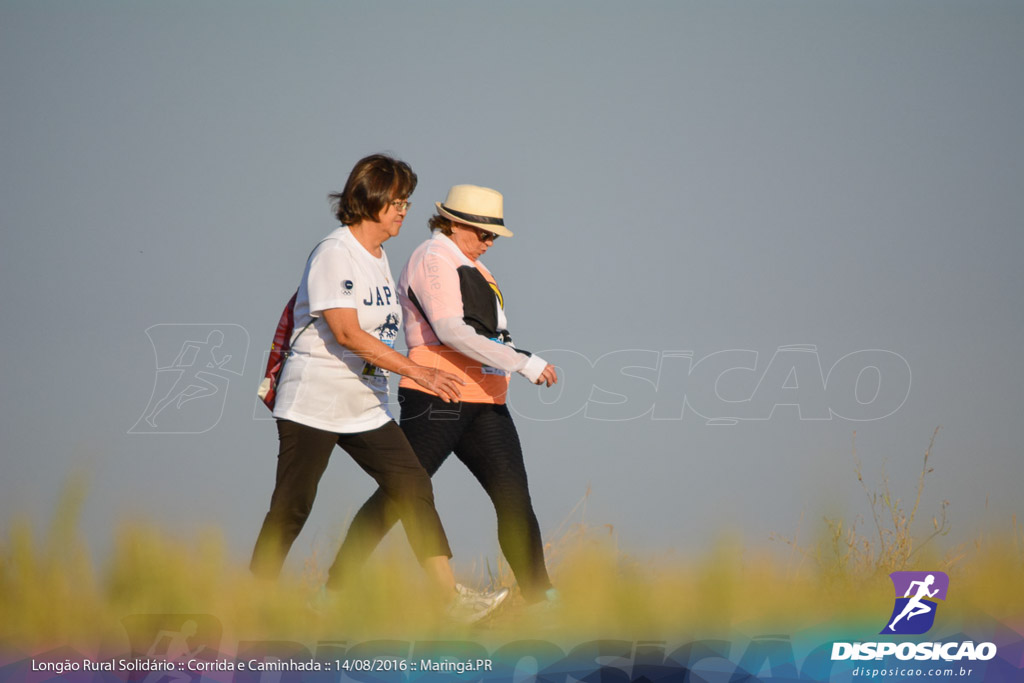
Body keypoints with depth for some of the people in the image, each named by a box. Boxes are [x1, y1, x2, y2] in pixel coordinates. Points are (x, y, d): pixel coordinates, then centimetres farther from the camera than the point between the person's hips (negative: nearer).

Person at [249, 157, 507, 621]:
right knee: (291, 508, -3)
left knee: (412, 487, -1)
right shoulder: (334, 253, -15)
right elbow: (346, 333, -24)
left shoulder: (377, 257, 13)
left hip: (366, 407, 8)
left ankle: (451, 597, -5)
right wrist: (418, 372, -27)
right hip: (314, 404, -8)